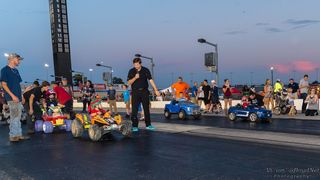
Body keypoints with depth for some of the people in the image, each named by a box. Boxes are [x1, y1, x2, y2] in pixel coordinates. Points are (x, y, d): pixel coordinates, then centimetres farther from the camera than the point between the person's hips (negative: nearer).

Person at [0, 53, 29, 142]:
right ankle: (13, 136, -3)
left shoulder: (16, 70, 18)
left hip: (18, 98, 8)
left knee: (18, 117, 10)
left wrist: (21, 95, 14)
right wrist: (12, 95, -17)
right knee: (14, 116, -9)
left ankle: (18, 134, 15)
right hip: (12, 98, -8)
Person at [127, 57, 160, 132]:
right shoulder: (131, 71, 1)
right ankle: (135, 126, 2)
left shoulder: (145, 70, 1)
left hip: (144, 91, 1)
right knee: (134, 109, -5)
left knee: (146, 109, 6)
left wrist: (156, 90, -8)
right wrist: (135, 78, -19)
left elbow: (151, 80, -2)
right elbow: (129, 82, -2)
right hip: (135, 92, -1)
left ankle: (148, 125, 17)